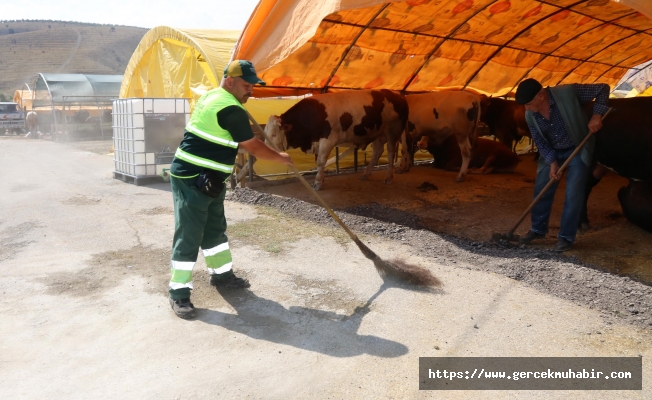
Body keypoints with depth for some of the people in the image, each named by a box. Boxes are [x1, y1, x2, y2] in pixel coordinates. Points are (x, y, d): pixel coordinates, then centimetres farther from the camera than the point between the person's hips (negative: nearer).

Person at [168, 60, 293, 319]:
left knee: (215, 228, 19)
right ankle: (179, 292, 5)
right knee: (189, 235, -4)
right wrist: (280, 157, 4)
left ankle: (221, 274, 34)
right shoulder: (230, 109, -19)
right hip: (192, 180, -11)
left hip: (207, 180, 11)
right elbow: (253, 147, -11)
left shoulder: (211, 97, 12)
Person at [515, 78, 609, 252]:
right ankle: (538, 229, 25)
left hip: (578, 149, -4)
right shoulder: (530, 116, -13)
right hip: (553, 152, 4)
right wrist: (552, 163, -15)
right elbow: (540, 143, -4)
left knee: (573, 195, -7)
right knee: (541, 190, 7)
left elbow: (603, 89, -17)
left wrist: (597, 115, -29)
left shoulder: (568, 92, -26)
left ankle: (566, 237, 4)